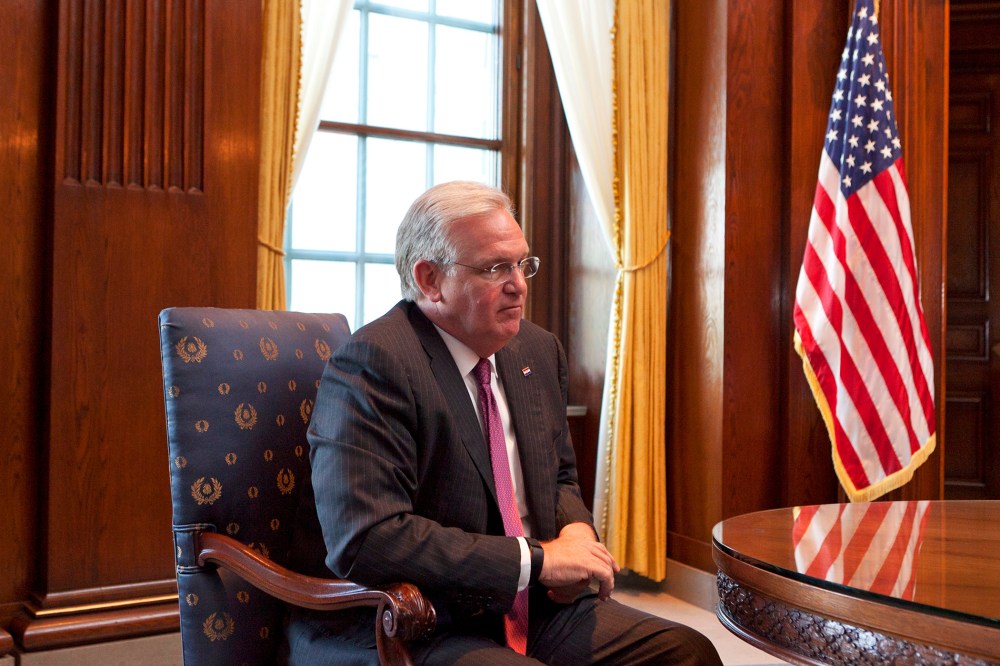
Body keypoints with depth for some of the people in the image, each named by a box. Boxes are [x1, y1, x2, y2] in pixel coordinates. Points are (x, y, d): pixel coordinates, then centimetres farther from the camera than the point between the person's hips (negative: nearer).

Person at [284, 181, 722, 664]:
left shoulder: (539, 349, 8)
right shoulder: (373, 362, -17)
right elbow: (365, 541, -25)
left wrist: (576, 532, -4)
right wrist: (536, 559, -22)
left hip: (533, 610, 8)